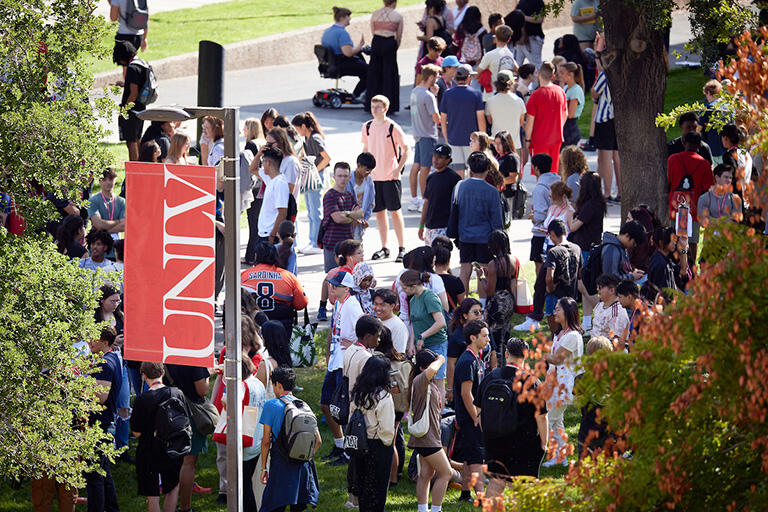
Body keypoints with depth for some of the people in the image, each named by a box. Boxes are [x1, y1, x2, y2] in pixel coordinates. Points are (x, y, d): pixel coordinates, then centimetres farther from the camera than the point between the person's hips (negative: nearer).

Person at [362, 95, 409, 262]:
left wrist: (398, 169, -12)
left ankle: (401, 248, 3)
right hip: (374, 176, 5)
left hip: (391, 176, -5)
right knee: (379, 212, 8)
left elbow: (405, 149, -4)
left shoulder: (393, 127, -9)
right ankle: (384, 248, 16)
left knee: (395, 211, -2)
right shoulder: (367, 127, 6)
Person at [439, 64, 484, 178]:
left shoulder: (447, 94, 1)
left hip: (454, 139, 2)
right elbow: (481, 119, -7)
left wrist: (447, 140, 13)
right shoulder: (476, 94, -7)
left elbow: (443, 120, 4)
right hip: (472, 138, -2)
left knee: (459, 171, 6)